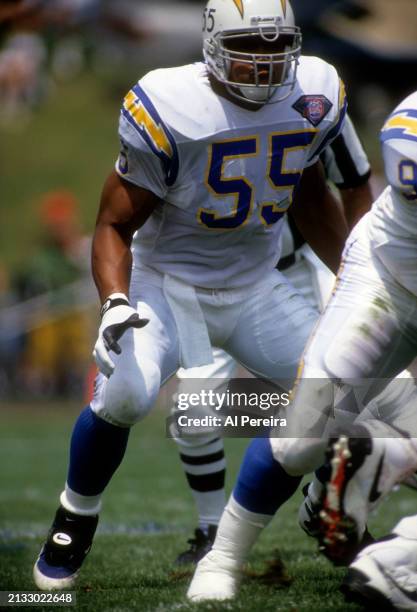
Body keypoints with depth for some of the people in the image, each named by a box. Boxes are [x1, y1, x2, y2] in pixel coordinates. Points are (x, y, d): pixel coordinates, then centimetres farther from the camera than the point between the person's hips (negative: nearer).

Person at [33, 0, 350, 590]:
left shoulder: (313, 99, -7)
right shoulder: (170, 112, -23)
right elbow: (114, 223, -15)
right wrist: (115, 304, -30)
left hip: (256, 288, 5)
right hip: (169, 281, -5)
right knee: (123, 393, -28)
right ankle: (75, 520, 0)